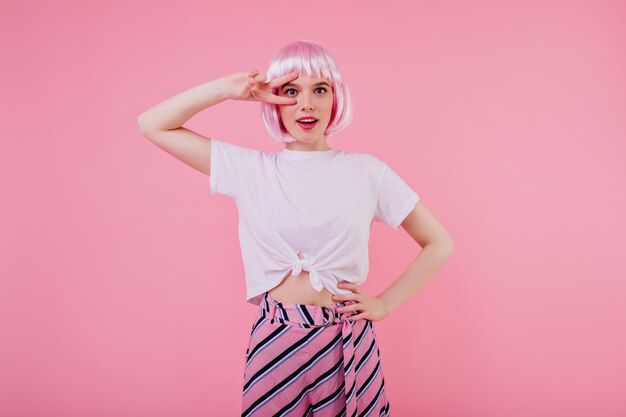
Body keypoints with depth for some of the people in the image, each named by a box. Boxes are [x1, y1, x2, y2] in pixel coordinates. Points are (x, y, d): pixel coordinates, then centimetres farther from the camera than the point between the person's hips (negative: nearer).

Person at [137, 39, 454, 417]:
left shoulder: (366, 171, -2)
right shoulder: (249, 168, 0)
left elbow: (440, 245, 4)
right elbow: (152, 126, 0)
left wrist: (386, 303, -1)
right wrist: (229, 89, -9)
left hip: (347, 343, 0)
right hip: (274, 342, 1)